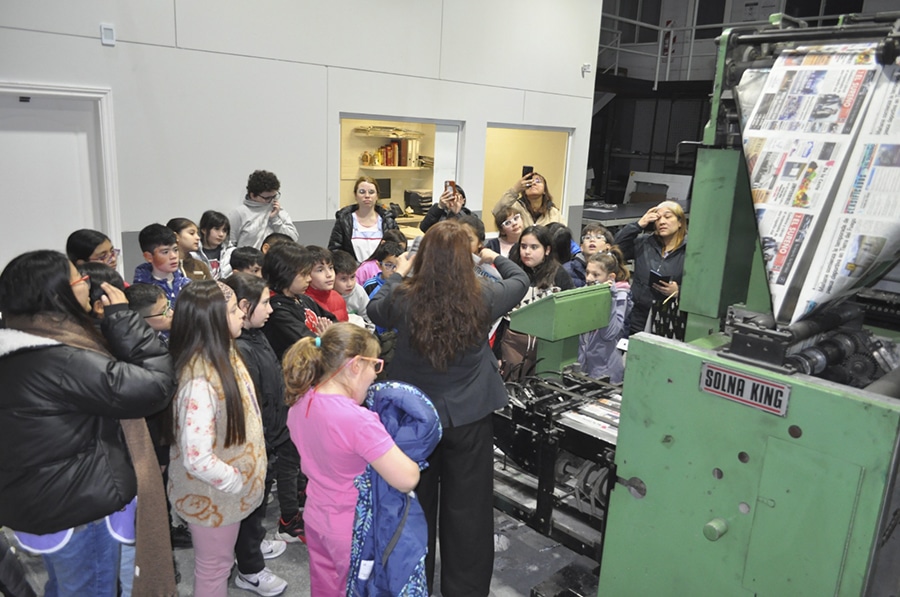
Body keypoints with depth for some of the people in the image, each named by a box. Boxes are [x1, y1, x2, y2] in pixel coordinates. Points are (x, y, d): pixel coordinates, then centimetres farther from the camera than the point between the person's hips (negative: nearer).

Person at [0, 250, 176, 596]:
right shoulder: (61, 361, -30)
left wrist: (109, 323, -3)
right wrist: (121, 317, -21)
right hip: (76, 510, -9)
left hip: (42, 501, 9)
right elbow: (155, 385, -29)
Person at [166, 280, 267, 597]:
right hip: (212, 494, -8)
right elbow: (197, 459, -34)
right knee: (213, 570, 16)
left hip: (228, 489, 8)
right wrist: (240, 483, -19)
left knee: (220, 563, 28)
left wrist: (243, 478, 10)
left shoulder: (225, 354, -4)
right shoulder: (200, 382, -33)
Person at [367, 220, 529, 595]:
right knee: (468, 509, 14)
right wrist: (495, 258, 25)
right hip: (471, 417, -1)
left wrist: (398, 274, 19)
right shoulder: (483, 297, -14)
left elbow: (374, 311, 8)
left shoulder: (402, 299, -15)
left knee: (415, 507, 21)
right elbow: (521, 281, 7)